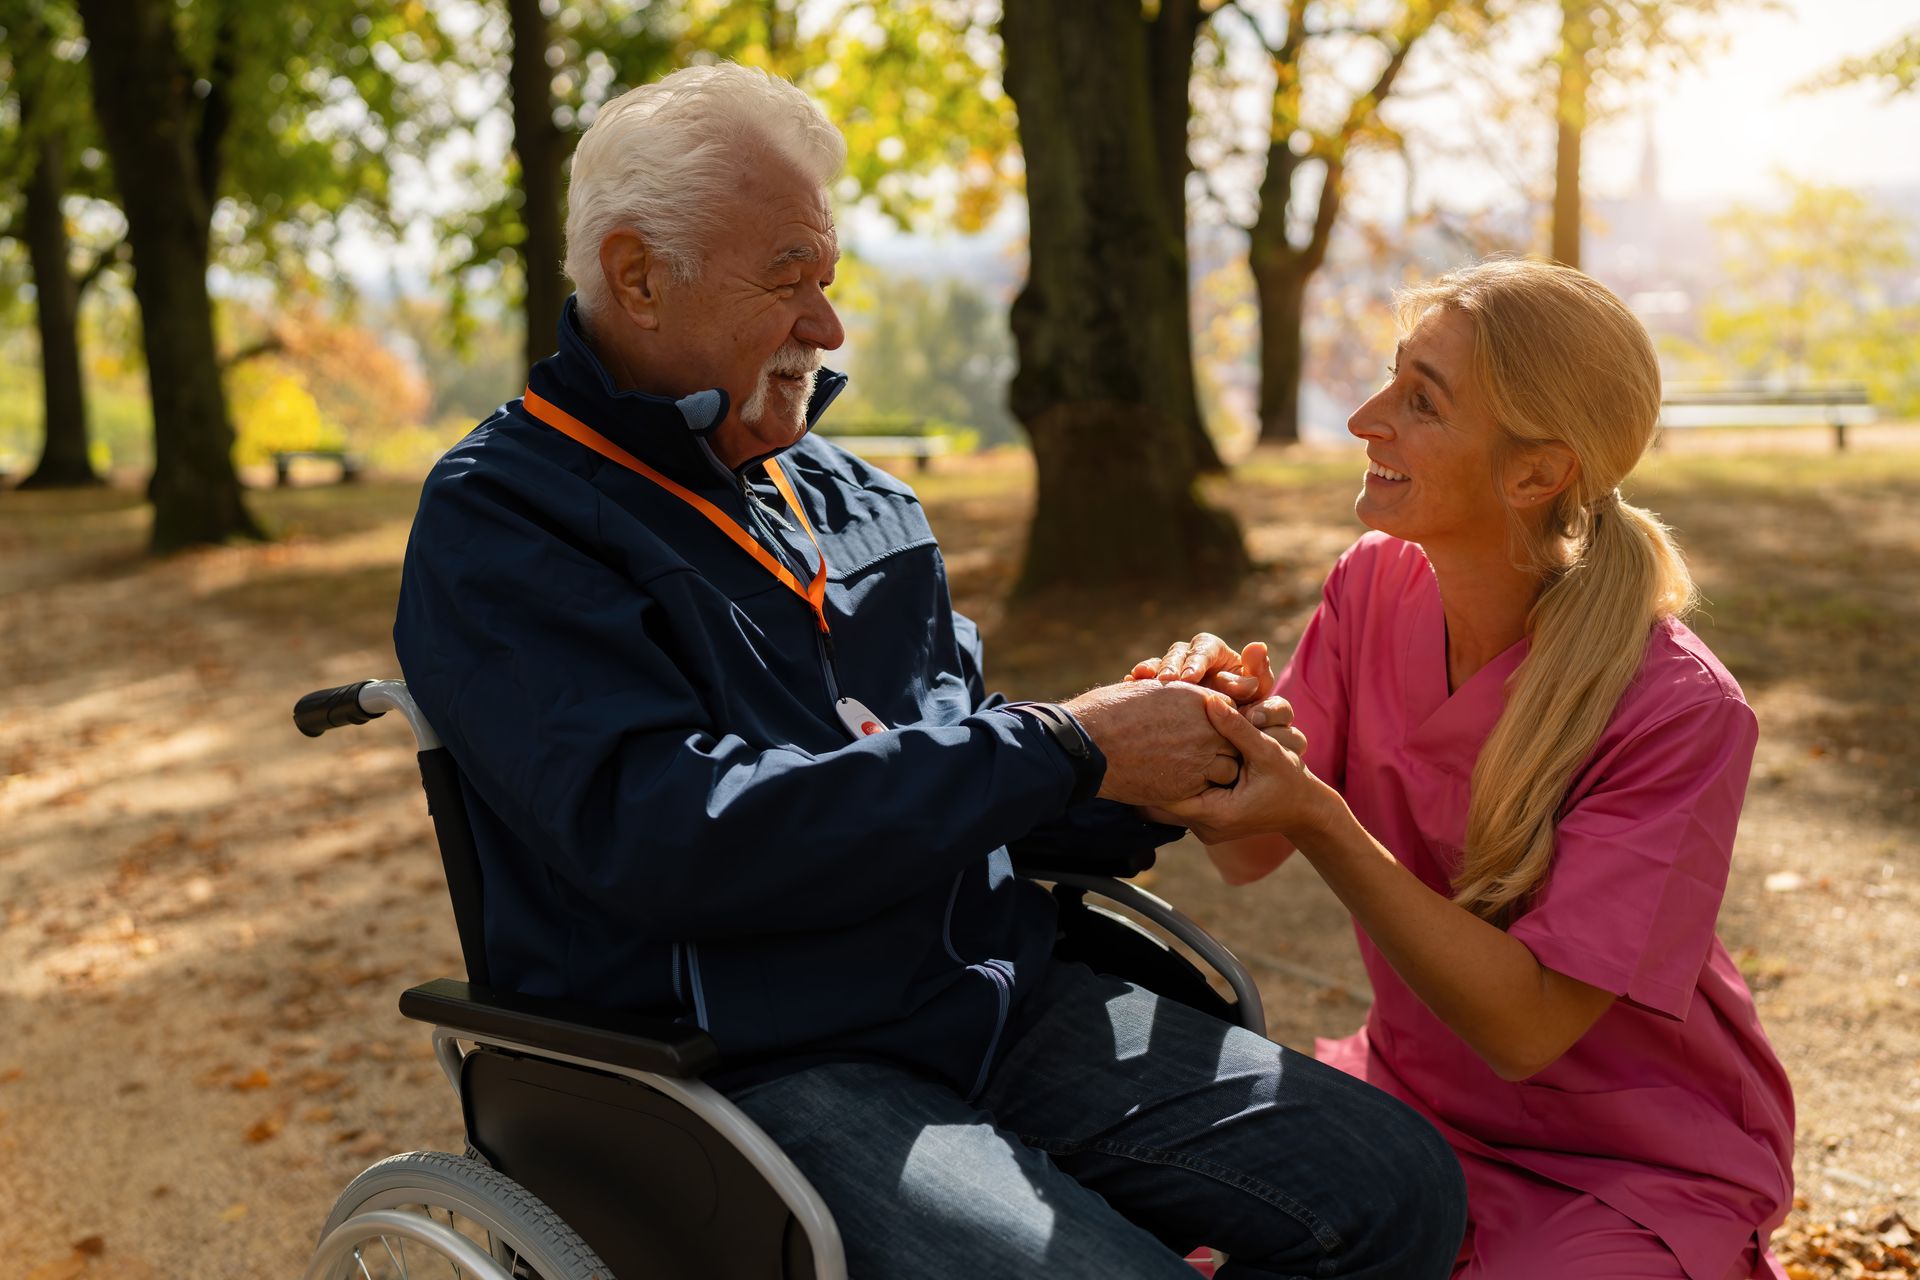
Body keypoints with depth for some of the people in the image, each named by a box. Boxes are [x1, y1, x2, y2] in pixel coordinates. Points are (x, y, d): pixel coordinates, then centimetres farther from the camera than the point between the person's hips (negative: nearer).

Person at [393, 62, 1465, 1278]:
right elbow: (663, 835, -22)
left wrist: (1159, 770, -2)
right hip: (758, 1071, -6)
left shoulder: (859, 499, 15)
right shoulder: (496, 522, -8)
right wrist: (1062, 749, -19)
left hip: (1005, 999, 7)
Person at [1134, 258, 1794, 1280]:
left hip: (1638, 1167, -3)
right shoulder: (1375, 585, -9)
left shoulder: (1679, 711, -25)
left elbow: (1524, 1026, -26)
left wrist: (1317, 821, -36)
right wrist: (1233, 726, -27)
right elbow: (1250, 857, -5)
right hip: (1414, 1094, 4)